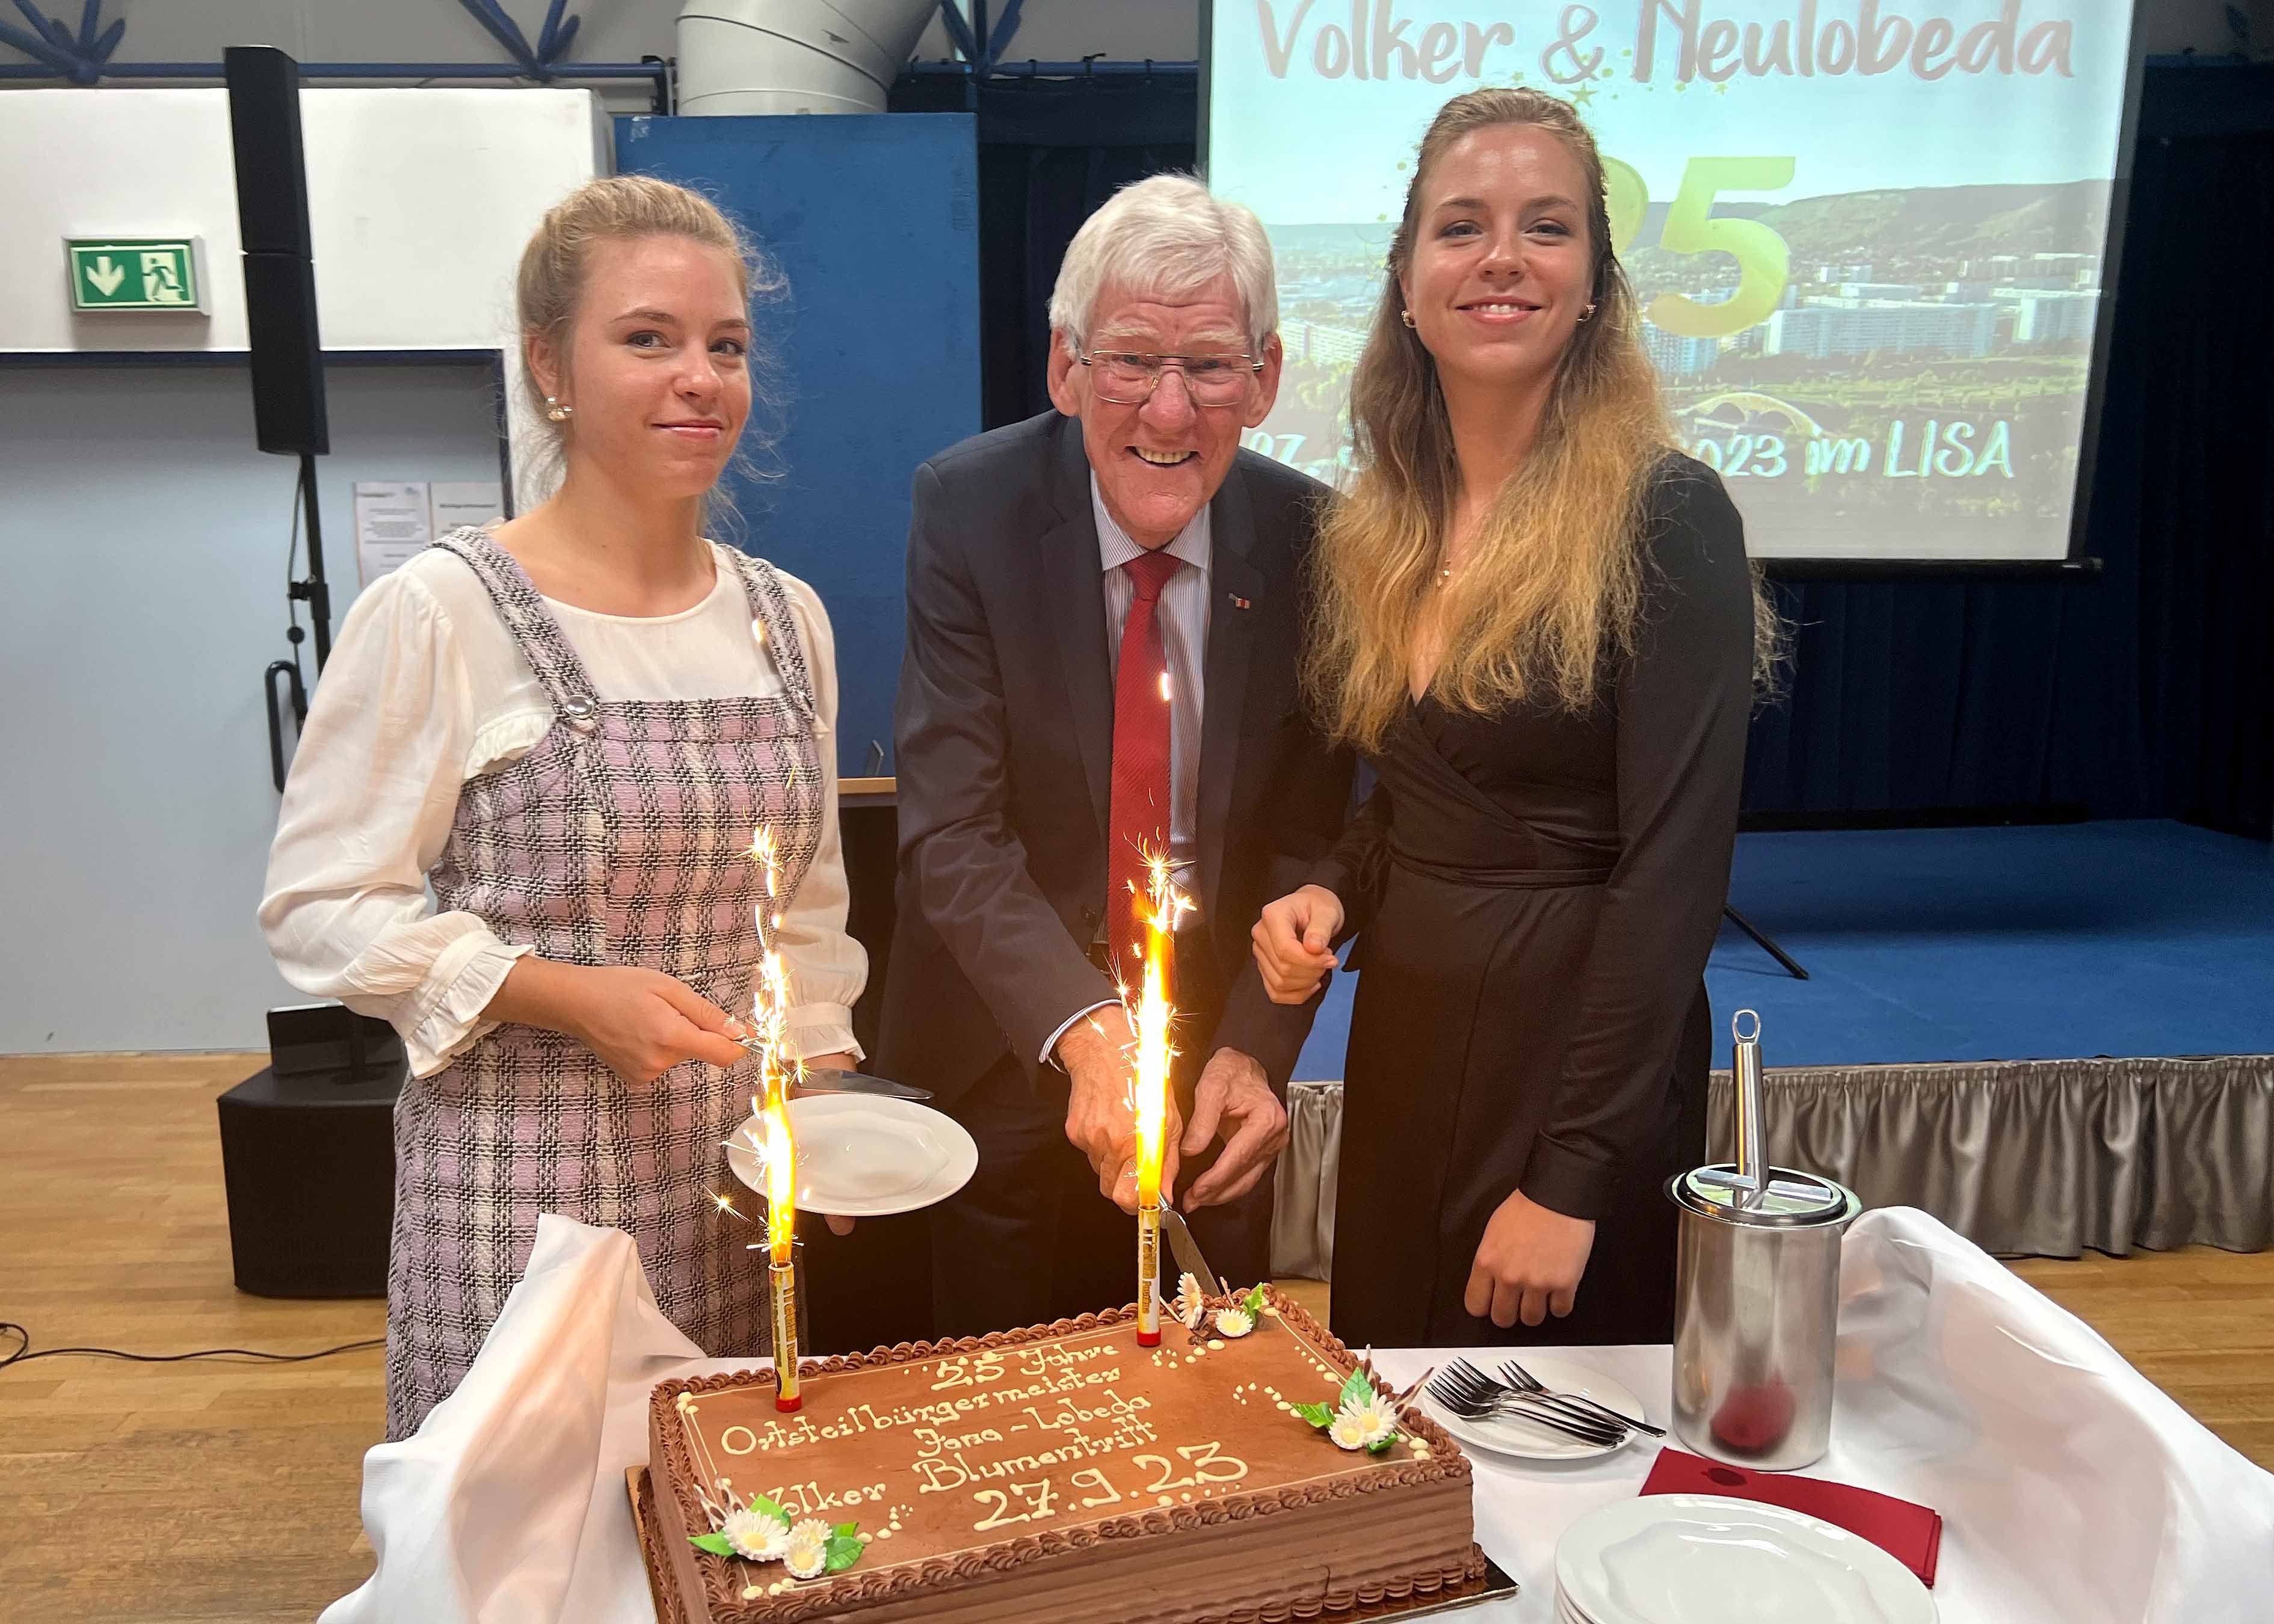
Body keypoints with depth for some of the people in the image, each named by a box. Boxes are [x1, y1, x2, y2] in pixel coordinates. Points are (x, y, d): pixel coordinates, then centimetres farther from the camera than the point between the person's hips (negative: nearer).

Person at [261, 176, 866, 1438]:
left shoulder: (784, 617, 7)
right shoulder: (438, 613, -9)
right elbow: (320, 905, -8)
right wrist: (568, 998, -17)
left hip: (739, 1177, 5)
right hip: (526, 1181, -4)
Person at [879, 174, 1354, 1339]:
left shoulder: (1306, 538, -9)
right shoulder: (969, 509, -15)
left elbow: (1306, 838, -3)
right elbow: (950, 832, -21)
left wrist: (1256, 1049, -15)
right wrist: (1086, 1032, -35)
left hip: (1211, 1070, 2)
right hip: (1004, 1057, -1)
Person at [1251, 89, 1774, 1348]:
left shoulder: (1663, 516, -15)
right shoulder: (1376, 529, 5)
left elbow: (1674, 869, -18)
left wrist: (1573, 1179, -19)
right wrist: (1329, 895, -6)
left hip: (1575, 1049, -6)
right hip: (1398, 1042, 6)